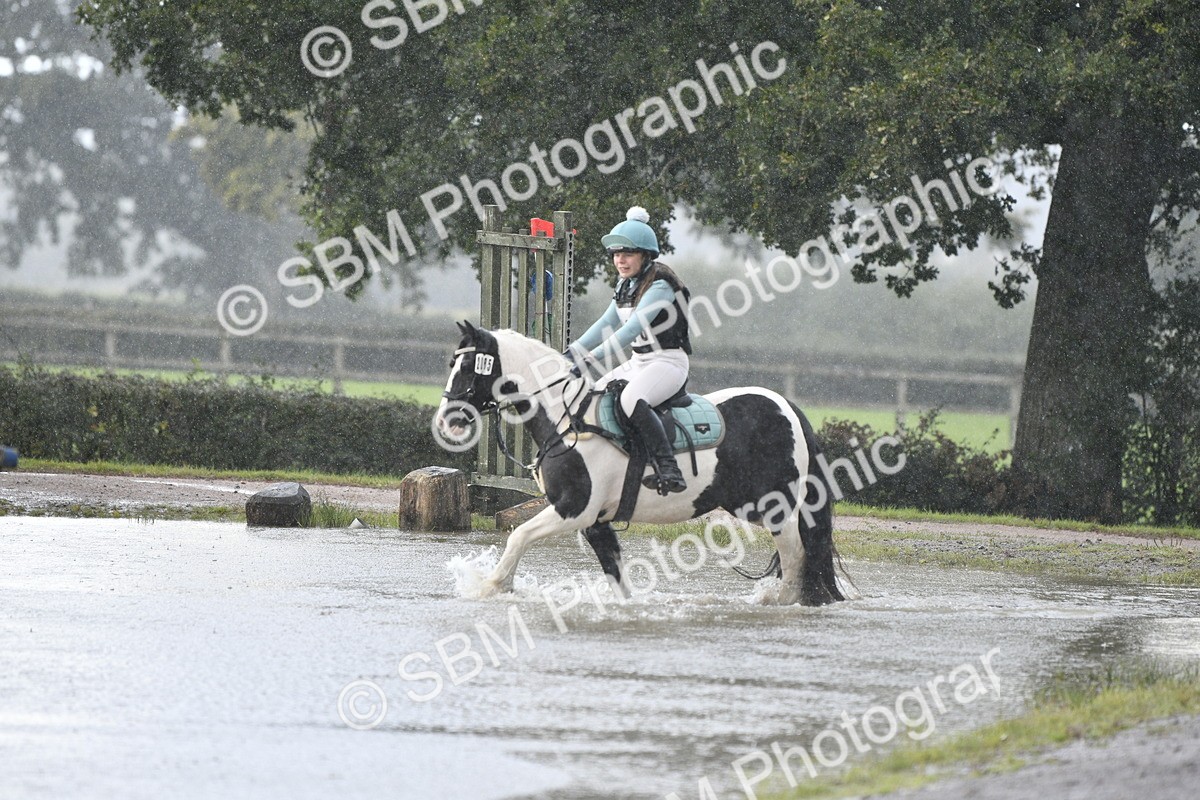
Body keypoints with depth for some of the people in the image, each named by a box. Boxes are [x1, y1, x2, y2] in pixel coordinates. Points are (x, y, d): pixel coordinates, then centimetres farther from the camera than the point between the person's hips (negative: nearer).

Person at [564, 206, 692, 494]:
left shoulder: (660, 285, -18)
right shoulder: (626, 284, 10)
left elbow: (633, 329, -28)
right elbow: (607, 324, 16)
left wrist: (592, 358, -34)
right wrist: (572, 352, 3)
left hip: (669, 362, -10)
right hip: (638, 362, 10)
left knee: (632, 400, -36)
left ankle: (668, 470, -38)